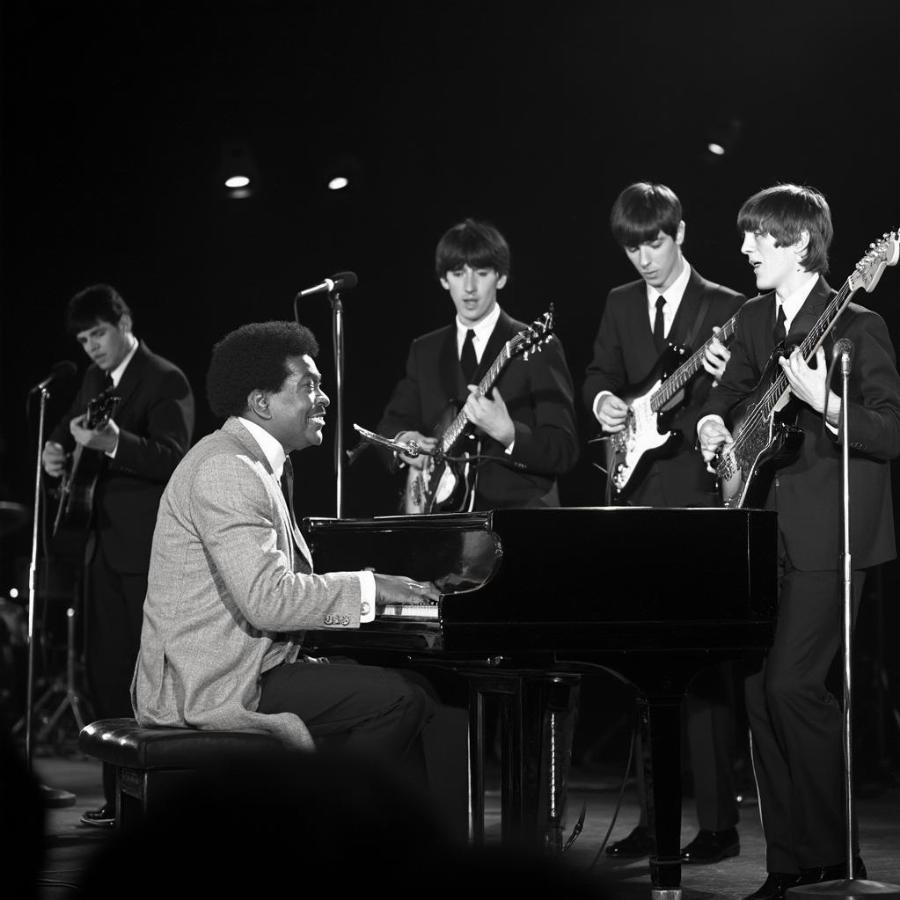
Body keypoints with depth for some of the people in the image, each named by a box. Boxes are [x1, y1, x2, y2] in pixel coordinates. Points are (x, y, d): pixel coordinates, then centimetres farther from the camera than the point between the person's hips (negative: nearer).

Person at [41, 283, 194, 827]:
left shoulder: (166, 382, -10)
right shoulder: (96, 380, 15)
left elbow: (172, 458, -21)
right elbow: (71, 430, 30)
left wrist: (112, 442, -35)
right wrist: (57, 449, 7)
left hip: (147, 548, -8)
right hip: (105, 543, 9)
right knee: (105, 672, 10)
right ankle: (120, 796, 17)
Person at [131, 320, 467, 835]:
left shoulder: (255, 465, 17)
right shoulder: (225, 469, -17)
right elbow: (268, 599, -26)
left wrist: (392, 589, 7)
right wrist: (370, 588, -17)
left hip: (244, 667, 11)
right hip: (212, 687, -11)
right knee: (398, 699, -17)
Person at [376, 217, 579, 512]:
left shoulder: (537, 348, -1)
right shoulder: (425, 351, 15)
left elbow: (564, 451, -6)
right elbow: (392, 422, 22)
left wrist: (507, 434, -23)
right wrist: (403, 441, 0)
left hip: (518, 503, -4)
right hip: (441, 513, 4)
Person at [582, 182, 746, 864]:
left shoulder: (727, 309, 0)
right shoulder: (621, 304, 14)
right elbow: (600, 372, 13)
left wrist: (724, 381, -23)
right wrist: (603, 399, -9)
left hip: (700, 502, -5)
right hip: (640, 500, 5)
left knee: (704, 666, -7)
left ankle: (719, 825, -2)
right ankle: (655, 819, 14)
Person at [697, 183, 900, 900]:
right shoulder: (755, 318, 11)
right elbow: (733, 388, 27)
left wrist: (824, 403, -28)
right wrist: (714, 422, 5)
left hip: (828, 532, -7)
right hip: (765, 530, 7)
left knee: (791, 683, -15)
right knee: (758, 688, 5)